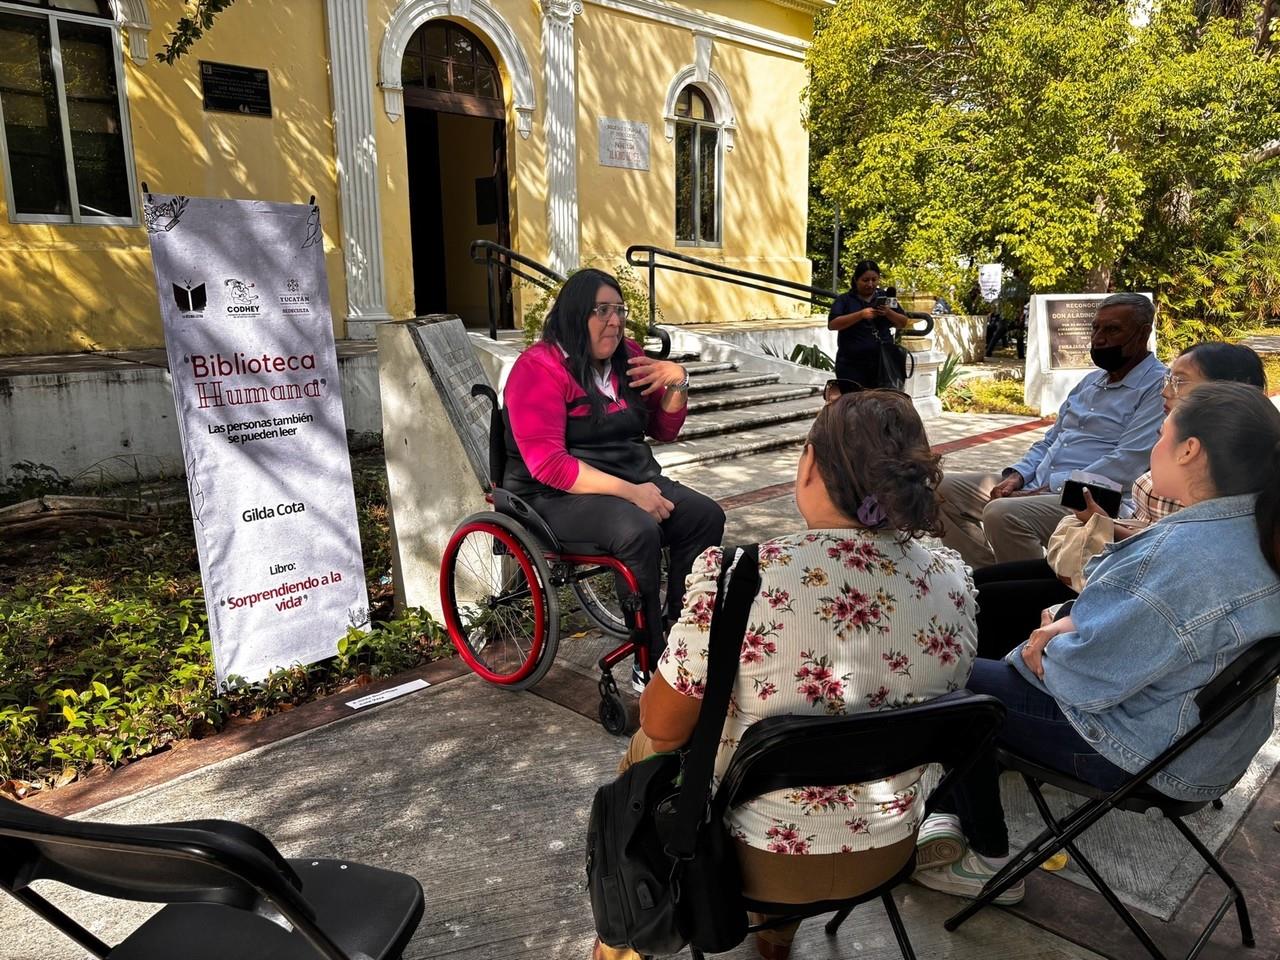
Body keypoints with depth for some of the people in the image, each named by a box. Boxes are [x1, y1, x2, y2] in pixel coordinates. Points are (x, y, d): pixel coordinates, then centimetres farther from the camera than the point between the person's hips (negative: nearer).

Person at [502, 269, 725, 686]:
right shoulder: (539, 369, -11)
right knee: (638, 530, -34)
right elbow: (547, 464, -21)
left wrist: (677, 382, -3)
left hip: (634, 480, 7)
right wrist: (629, 492, -24)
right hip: (559, 496, -7)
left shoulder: (627, 357, 10)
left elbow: (666, 429, 18)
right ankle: (652, 666, -21)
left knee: (706, 516, -17)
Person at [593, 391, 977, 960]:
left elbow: (662, 727, -17)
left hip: (754, 858, -4)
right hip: (888, 852, 5)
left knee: (644, 754, 25)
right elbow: (933, 699, 5)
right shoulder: (953, 579, -13)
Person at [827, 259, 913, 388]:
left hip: (883, 364, 3)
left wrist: (889, 313, -10)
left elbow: (903, 323, 11)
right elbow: (832, 324, -11)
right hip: (851, 366, -3)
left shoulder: (885, 297, 13)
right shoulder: (845, 299, 3)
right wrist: (861, 314, -21)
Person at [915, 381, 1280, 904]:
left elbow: (1090, 676, -27)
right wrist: (1073, 624, 0)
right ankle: (954, 816, 23)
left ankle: (990, 863, 22)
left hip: (1155, 757, -9)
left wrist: (1046, 657, -7)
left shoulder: (1183, 556, -34)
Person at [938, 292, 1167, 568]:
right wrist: (1017, 476, 3)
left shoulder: (1159, 387, -7)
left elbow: (1127, 464, -18)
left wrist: (1048, 489, -19)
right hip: (1036, 486, 9)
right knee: (945, 490, -1)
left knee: (1002, 514, -35)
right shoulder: (1091, 382, 21)